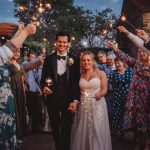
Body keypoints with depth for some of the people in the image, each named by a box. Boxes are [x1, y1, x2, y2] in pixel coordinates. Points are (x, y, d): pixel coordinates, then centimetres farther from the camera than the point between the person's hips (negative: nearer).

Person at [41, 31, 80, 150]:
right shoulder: (49, 59, 3)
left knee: (66, 129, 10)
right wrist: (44, 87, -19)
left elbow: (77, 81, -3)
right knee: (55, 128, 17)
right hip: (52, 99, 2)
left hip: (68, 100, -2)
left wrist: (75, 100, -10)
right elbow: (43, 78, 3)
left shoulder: (75, 60, -2)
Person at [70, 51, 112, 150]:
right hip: (83, 106, 3)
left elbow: (105, 89, -7)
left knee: (97, 132, 1)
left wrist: (99, 95, -27)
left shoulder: (101, 73, 1)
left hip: (97, 105, -2)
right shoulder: (80, 75, 10)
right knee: (83, 132, 7)